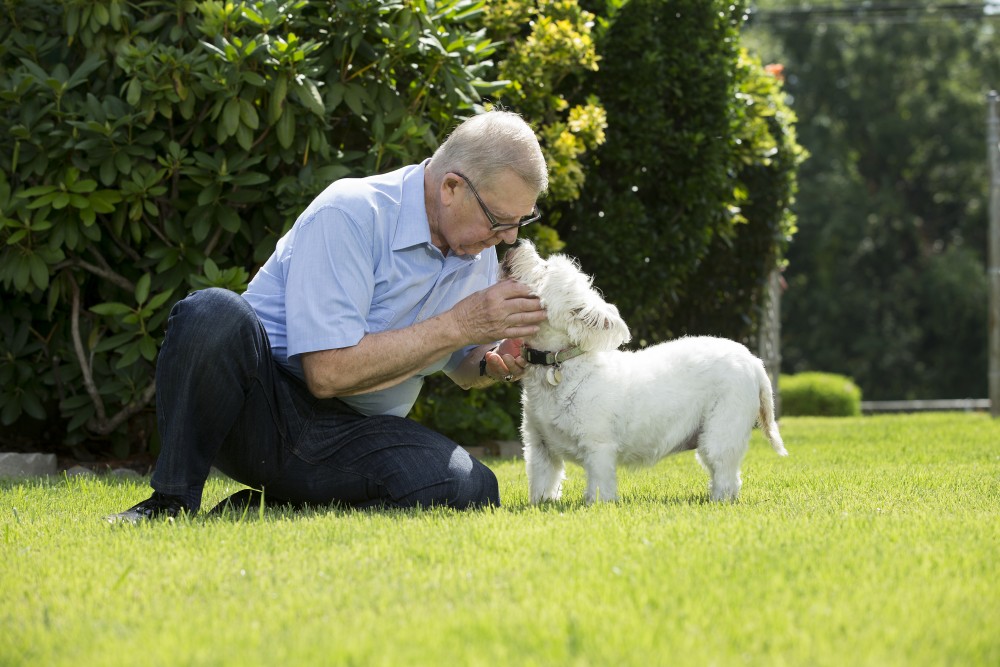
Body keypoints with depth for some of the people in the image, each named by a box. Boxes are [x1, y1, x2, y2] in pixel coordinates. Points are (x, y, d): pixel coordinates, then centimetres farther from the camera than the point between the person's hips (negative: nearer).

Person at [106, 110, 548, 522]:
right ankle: (171, 501, -18)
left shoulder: (479, 255, 5)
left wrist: (492, 365, -4)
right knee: (214, 313, -37)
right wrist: (457, 326, -21)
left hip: (351, 436, 6)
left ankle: (269, 506, -10)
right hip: (262, 411, -5)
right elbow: (328, 372, -24)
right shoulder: (349, 214, -17)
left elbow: (460, 369, 22)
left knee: (471, 488, -26)